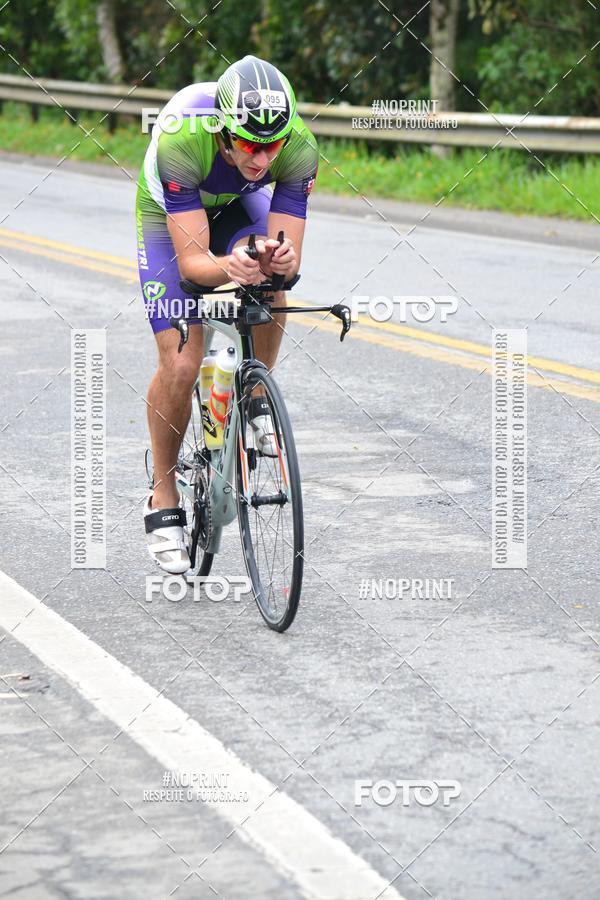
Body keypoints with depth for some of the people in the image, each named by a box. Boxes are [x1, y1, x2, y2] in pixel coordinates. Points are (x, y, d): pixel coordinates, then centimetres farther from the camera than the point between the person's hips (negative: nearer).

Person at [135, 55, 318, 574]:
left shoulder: (300, 148, -33)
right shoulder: (180, 141, -41)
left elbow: (289, 255, -32)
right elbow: (190, 261, -41)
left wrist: (280, 260, -55)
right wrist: (228, 268, -63)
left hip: (237, 204, 3)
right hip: (170, 216, -2)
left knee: (270, 280, -32)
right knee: (180, 366, -14)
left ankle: (254, 397, -5)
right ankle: (164, 502, 5)